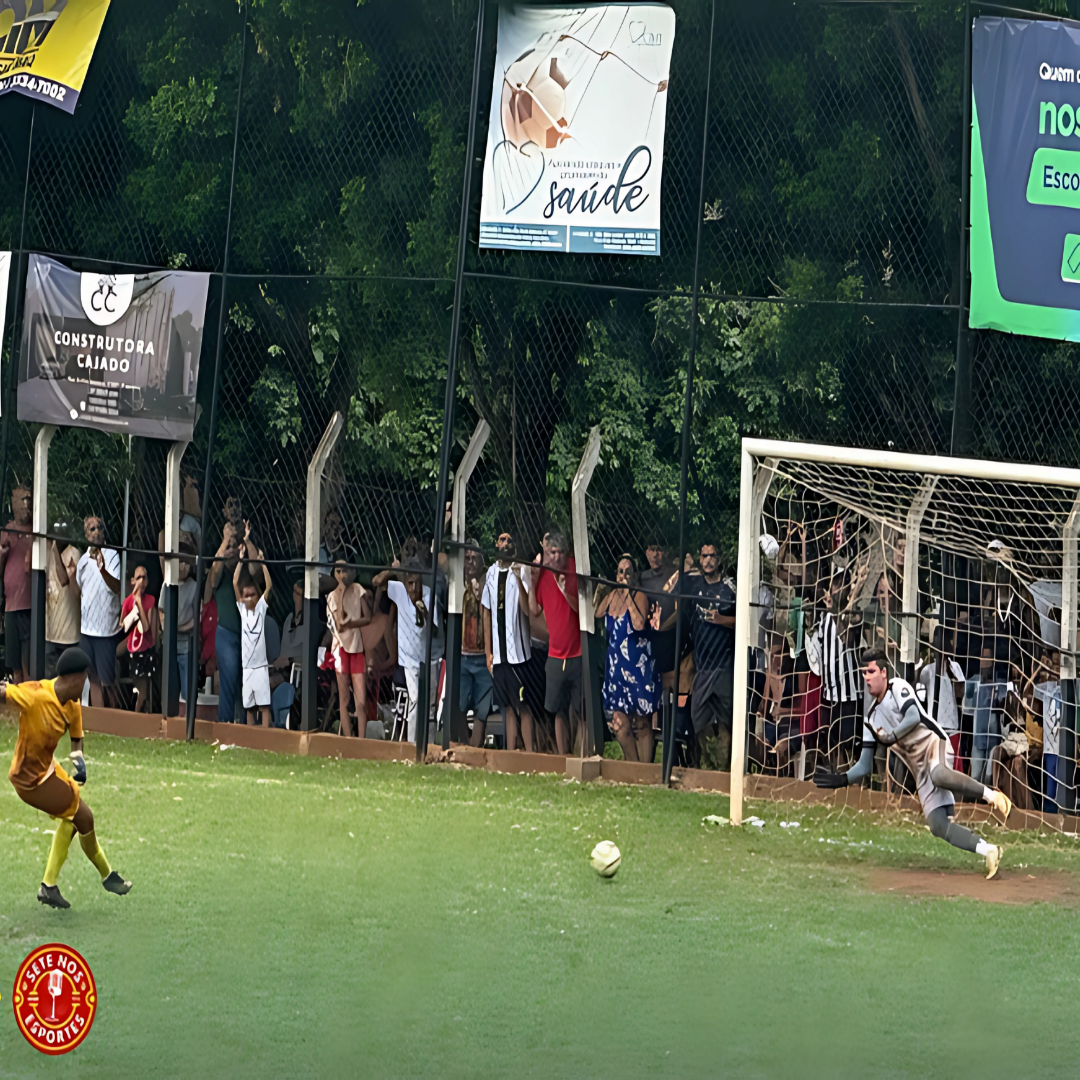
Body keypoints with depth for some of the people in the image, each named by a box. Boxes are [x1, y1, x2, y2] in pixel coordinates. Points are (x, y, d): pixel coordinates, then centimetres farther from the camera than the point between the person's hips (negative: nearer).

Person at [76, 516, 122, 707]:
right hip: (87, 630, 6)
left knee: (107, 682, -5)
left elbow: (117, 587, -26)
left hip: (107, 629, -6)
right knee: (94, 679, 10)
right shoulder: (83, 559, 9)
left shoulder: (112, 555, -11)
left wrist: (103, 570, -45)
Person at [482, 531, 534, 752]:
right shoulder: (492, 573, 11)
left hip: (518, 649, -5)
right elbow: (487, 613, 14)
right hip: (499, 651, 5)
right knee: (507, 706, 9)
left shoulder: (519, 572, -6)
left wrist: (519, 580, -29)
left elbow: (527, 609, -16)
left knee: (523, 705, -6)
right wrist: (488, 651, 11)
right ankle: (510, 753, 12)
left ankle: (529, 753, -6)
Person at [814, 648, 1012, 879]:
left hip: (933, 745, -6)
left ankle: (991, 795, -28)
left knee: (938, 775, -42)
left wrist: (891, 736, -29)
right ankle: (988, 851, -8)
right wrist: (842, 779, 1)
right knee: (937, 825, -14)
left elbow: (913, 716, -20)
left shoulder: (898, 688, -1)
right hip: (920, 772, 6)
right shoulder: (870, 718, 16)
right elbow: (865, 766, 16)